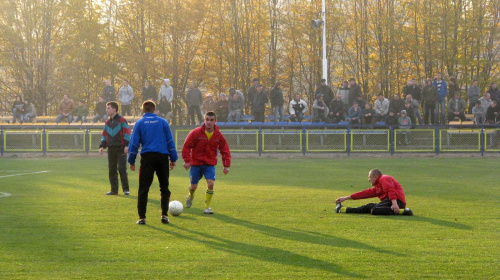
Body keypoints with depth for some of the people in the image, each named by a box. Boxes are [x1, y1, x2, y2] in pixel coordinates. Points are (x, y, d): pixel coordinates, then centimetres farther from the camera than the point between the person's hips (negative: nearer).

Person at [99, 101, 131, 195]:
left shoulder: (122, 120, -3)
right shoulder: (107, 122, 15)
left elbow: (127, 133, -8)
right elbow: (104, 135, 18)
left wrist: (126, 145, -16)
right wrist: (102, 146, 5)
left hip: (121, 149, -6)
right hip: (111, 148, 6)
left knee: (122, 168, -9)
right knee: (112, 169, 5)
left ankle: (126, 189, -2)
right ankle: (114, 190, 11)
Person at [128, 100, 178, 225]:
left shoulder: (139, 123, 5)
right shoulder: (163, 122, 8)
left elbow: (134, 143, 3)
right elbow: (170, 141, 8)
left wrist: (131, 161, 8)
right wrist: (173, 159, 13)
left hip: (147, 157, -1)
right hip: (163, 156, 1)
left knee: (143, 189, 1)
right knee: (164, 188, 12)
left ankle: (142, 217, -3)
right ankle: (164, 215, 6)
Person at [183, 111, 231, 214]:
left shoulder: (219, 136, -3)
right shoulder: (196, 133, -10)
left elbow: (225, 151, 5)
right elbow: (187, 146, -6)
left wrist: (226, 165, -2)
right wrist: (187, 160, -14)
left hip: (210, 164, 1)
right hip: (196, 163, -1)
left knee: (210, 183, -19)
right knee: (193, 186, 4)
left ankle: (207, 206, -5)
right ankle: (190, 196, 42)